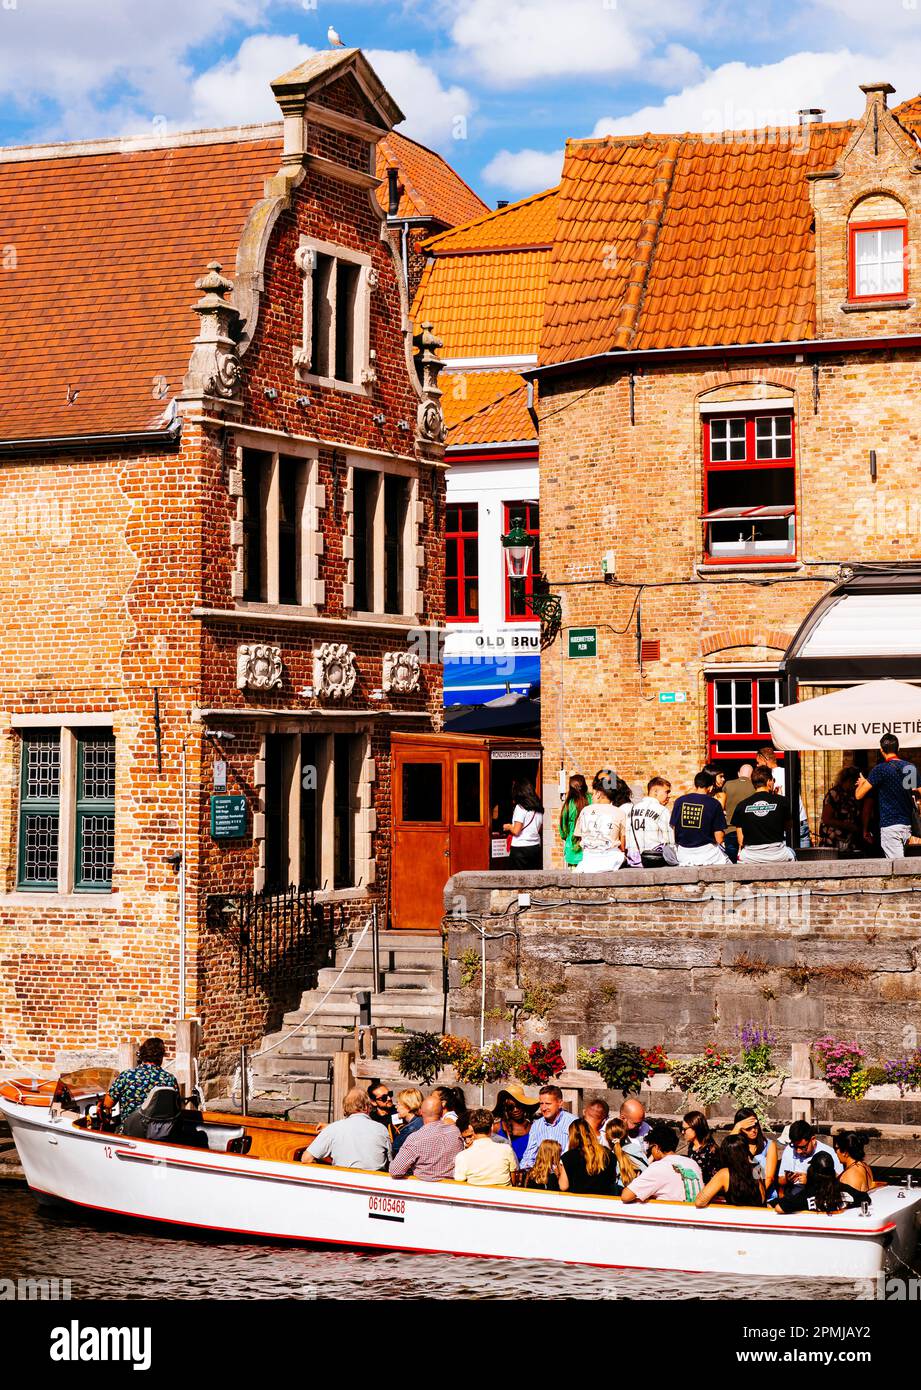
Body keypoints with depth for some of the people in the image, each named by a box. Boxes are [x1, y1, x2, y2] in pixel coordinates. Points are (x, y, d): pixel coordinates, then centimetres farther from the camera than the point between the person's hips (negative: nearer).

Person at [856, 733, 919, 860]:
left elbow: (858, 795, -8)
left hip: (890, 825, -6)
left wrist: (862, 782, 13)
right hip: (907, 824, 6)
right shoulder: (911, 767, 6)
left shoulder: (881, 769, -10)